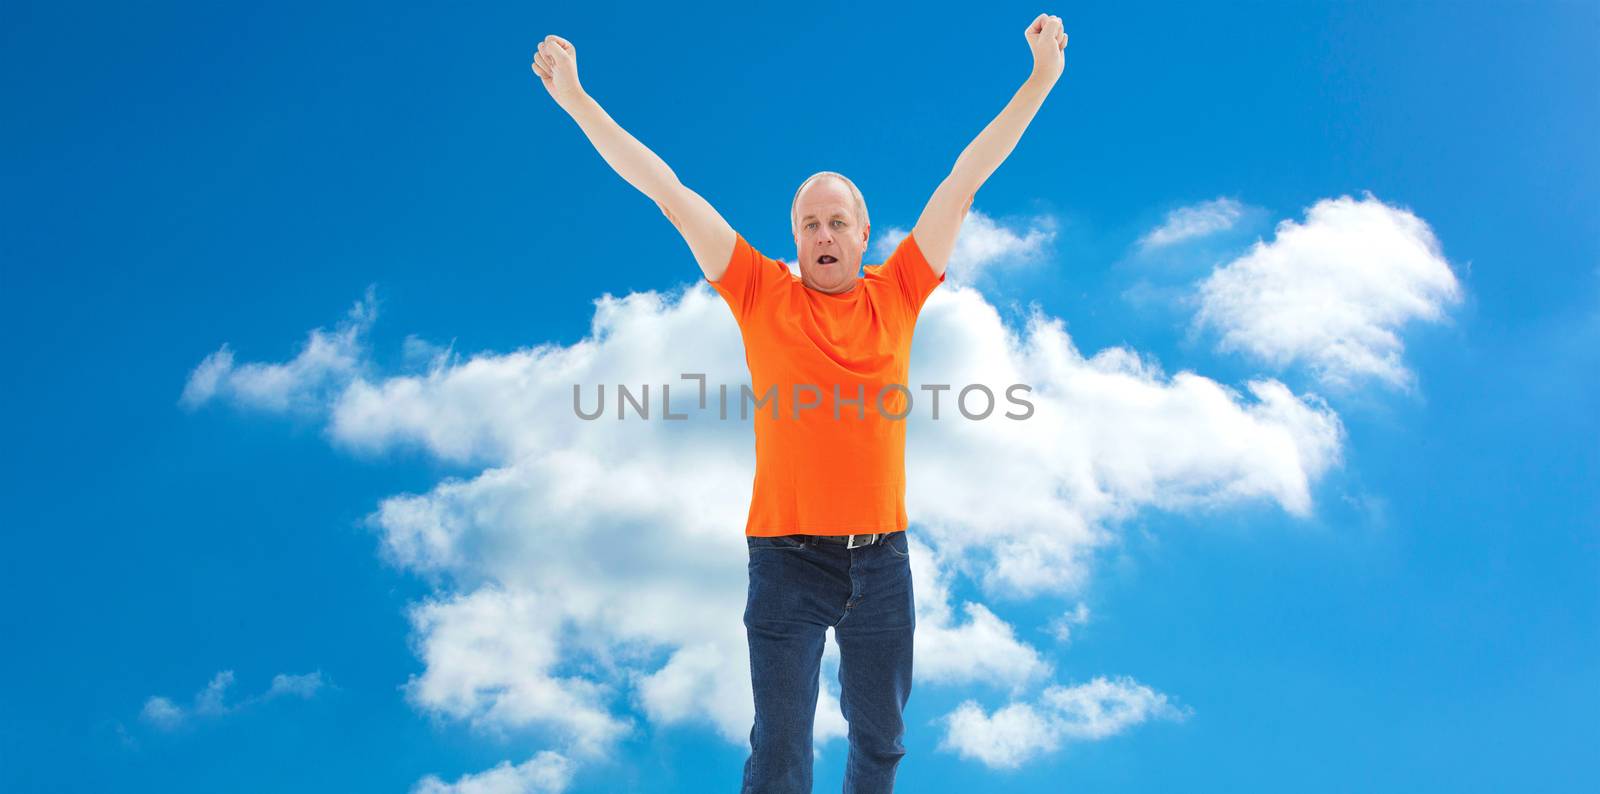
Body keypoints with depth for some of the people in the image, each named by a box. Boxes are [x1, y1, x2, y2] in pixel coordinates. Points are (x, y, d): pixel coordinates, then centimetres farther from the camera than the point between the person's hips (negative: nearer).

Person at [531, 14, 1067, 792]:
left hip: (882, 556, 2)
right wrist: (575, 98, 0)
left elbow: (967, 176, 5)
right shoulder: (762, 295, 1)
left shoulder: (897, 293, 5)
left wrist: (1041, 79, 6)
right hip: (787, 554, -2)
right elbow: (665, 189, -1)